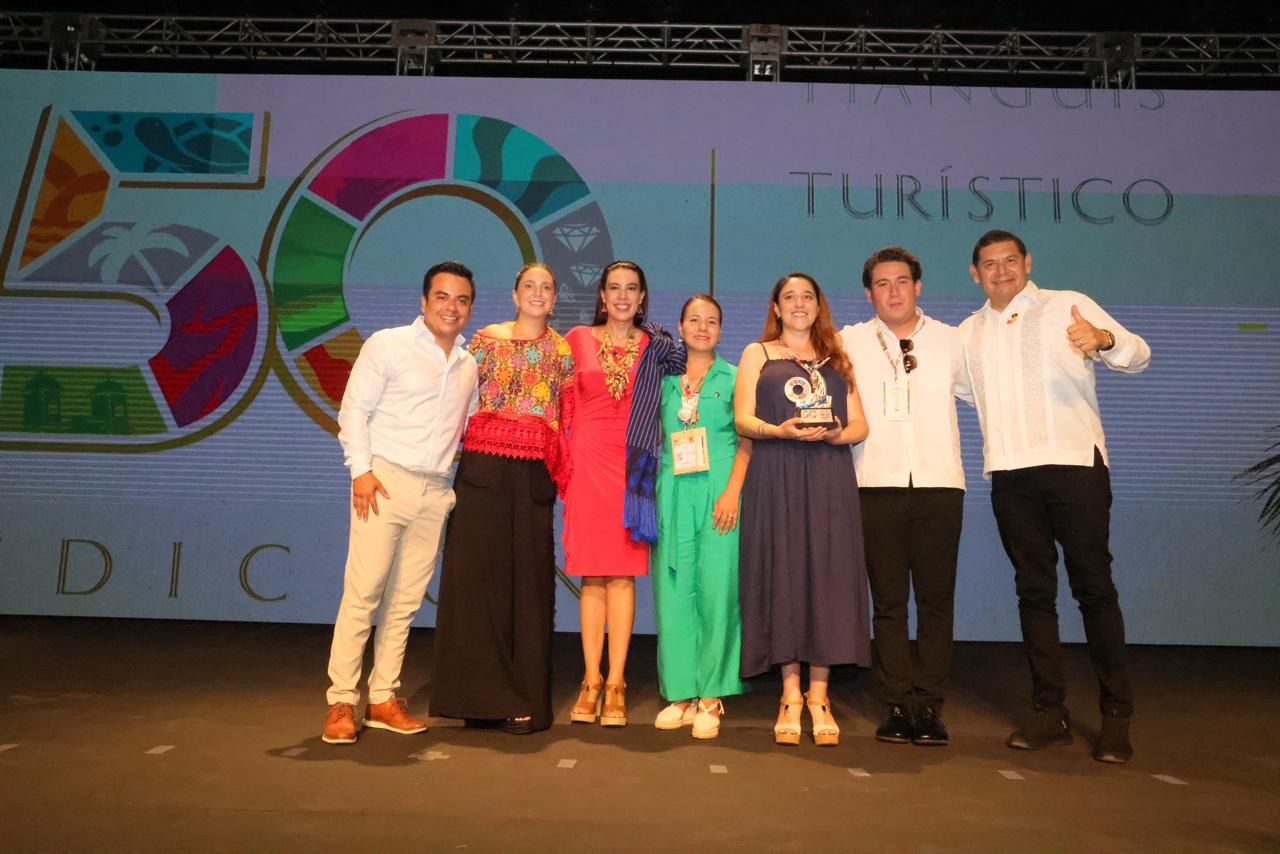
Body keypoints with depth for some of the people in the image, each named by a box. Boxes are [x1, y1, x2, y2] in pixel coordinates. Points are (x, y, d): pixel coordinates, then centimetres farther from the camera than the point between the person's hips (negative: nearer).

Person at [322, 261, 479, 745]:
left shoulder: (469, 366, 14)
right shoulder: (389, 344, 0)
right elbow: (354, 409, -2)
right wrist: (361, 469, -11)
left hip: (436, 492, 5)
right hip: (385, 481, -5)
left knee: (406, 600, 7)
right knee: (363, 594, -5)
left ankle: (383, 698, 17)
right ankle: (342, 703, 5)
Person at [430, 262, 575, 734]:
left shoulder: (562, 351, 11)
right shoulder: (487, 338, 7)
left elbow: (569, 418, 11)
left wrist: (561, 466, 1)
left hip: (534, 475, 1)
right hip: (483, 468, -1)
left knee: (528, 579, 1)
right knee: (478, 574, 0)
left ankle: (525, 700, 10)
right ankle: (481, 694, 12)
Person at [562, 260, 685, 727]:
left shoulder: (656, 347, 9)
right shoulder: (578, 339, 9)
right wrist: (564, 462, 2)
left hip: (633, 466, 0)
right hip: (587, 461, 0)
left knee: (623, 573, -2)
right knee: (592, 574, 2)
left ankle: (616, 683, 5)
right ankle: (591, 680, 10)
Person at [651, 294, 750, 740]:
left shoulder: (734, 378, 7)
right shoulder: (664, 379, 14)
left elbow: (746, 442, 1)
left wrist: (732, 492, -11)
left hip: (718, 494, -2)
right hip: (673, 494, 3)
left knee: (716, 592, -3)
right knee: (673, 592, 2)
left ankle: (710, 698, 6)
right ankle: (681, 693, 12)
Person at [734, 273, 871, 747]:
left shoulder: (837, 360, 19)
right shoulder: (757, 354, 13)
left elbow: (860, 425, 11)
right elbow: (742, 420, 0)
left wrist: (837, 434, -11)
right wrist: (781, 430, -18)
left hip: (830, 480, 2)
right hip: (776, 480, -2)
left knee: (827, 578, -2)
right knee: (783, 577, -3)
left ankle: (818, 696, 5)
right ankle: (791, 696, 4)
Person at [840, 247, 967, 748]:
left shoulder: (950, 341, 10)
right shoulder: (849, 341, 8)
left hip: (939, 484, 1)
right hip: (877, 486, 0)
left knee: (936, 599, 2)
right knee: (888, 602, 4)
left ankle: (929, 706, 11)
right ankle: (898, 705, 12)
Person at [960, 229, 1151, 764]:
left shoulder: (1067, 306, 3)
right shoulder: (970, 332, 16)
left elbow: (1138, 356, -5)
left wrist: (1104, 339, -27)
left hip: (1074, 463, -4)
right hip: (1011, 474, 4)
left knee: (1093, 587, -2)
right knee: (1034, 590, 6)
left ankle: (1116, 717, 8)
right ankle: (1050, 712, 14)